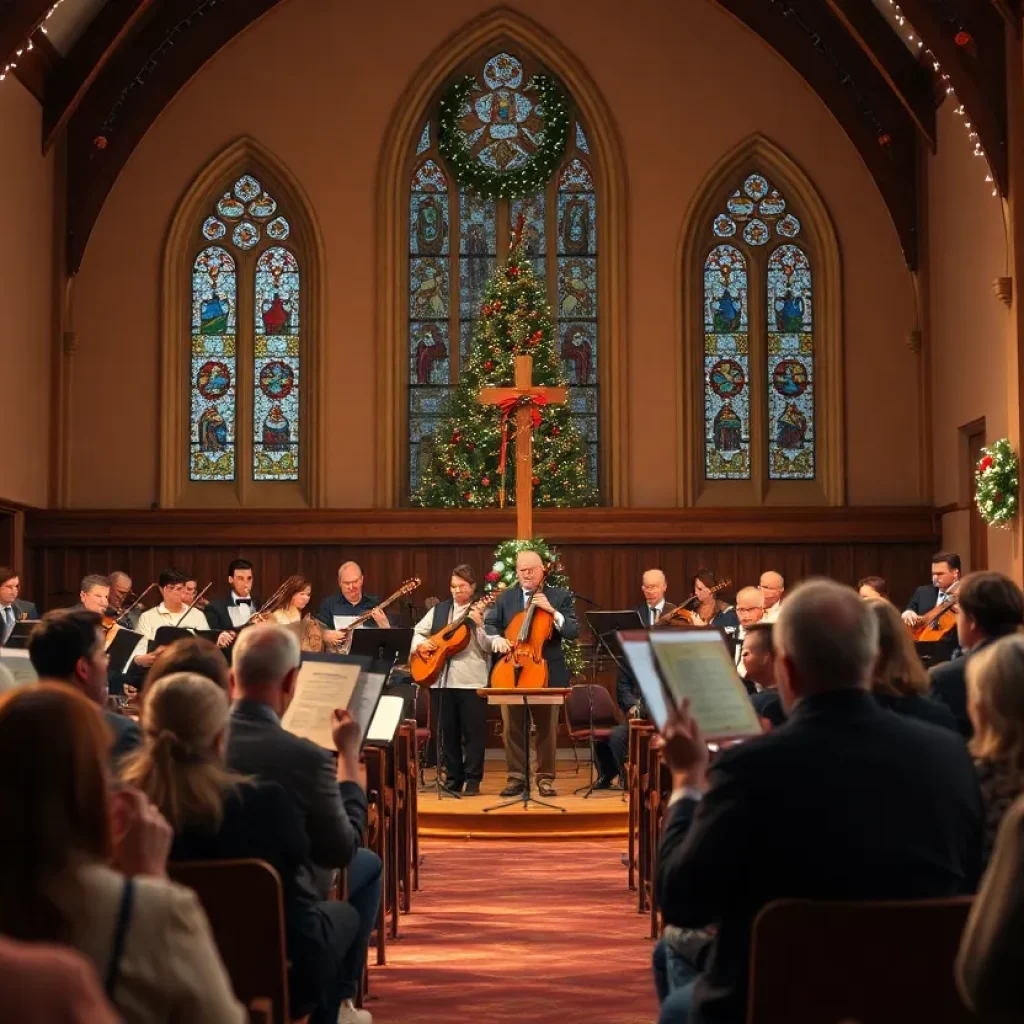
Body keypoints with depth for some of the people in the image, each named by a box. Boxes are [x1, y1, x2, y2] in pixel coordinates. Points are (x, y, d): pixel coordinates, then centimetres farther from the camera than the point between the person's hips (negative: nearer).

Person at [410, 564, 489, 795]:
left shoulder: (483, 612, 0)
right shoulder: (439, 610, 13)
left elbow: (489, 647, -7)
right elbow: (416, 632, 17)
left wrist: (479, 625, -21)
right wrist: (421, 643, -3)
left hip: (472, 680, -4)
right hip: (441, 678, 4)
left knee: (473, 731, -2)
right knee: (447, 731, 9)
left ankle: (472, 779, 7)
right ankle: (453, 778, 19)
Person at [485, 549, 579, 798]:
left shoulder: (560, 596, 3)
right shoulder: (506, 597, 10)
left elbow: (573, 632, -5)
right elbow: (489, 624, 5)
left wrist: (552, 612, -18)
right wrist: (496, 638, -16)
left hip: (547, 671, -2)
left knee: (547, 728, 4)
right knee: (512, 728, 1)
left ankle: (545, 778, 13)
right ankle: (516, 777, 11)